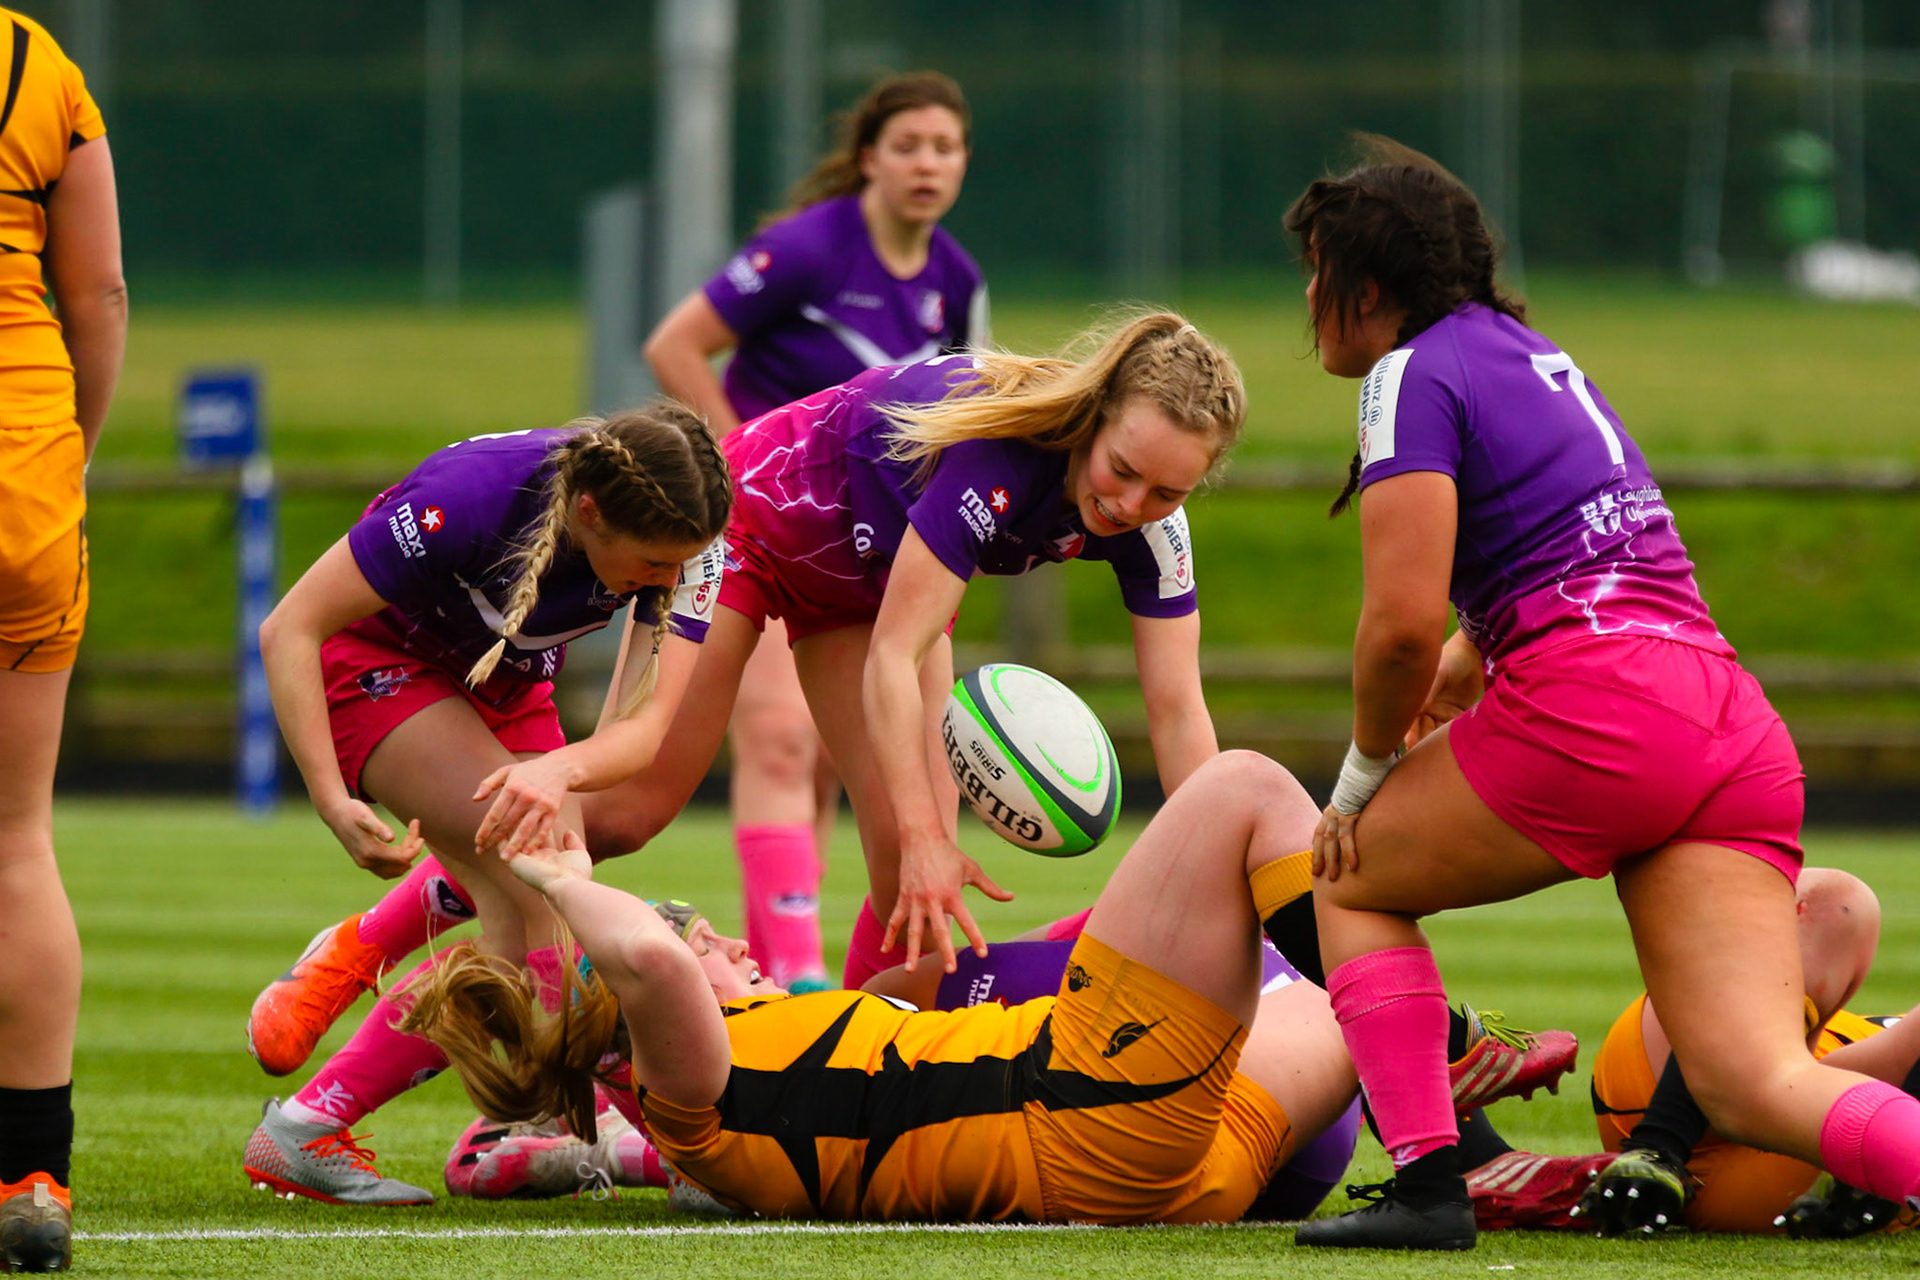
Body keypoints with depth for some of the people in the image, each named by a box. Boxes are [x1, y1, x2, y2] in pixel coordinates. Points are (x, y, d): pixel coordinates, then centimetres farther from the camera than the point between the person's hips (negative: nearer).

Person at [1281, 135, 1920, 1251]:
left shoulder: (1414, 375, 1)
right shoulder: (1537, 357, 28)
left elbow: (1404, 624, -9)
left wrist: (1365, 771, 6)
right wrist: (1443, 685, 32)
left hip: (1592, 710, -7)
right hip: (1741, 734, 7)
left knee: (1351, 879, 19)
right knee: (1758, 1086, -5)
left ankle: (1429, 1187, 6)